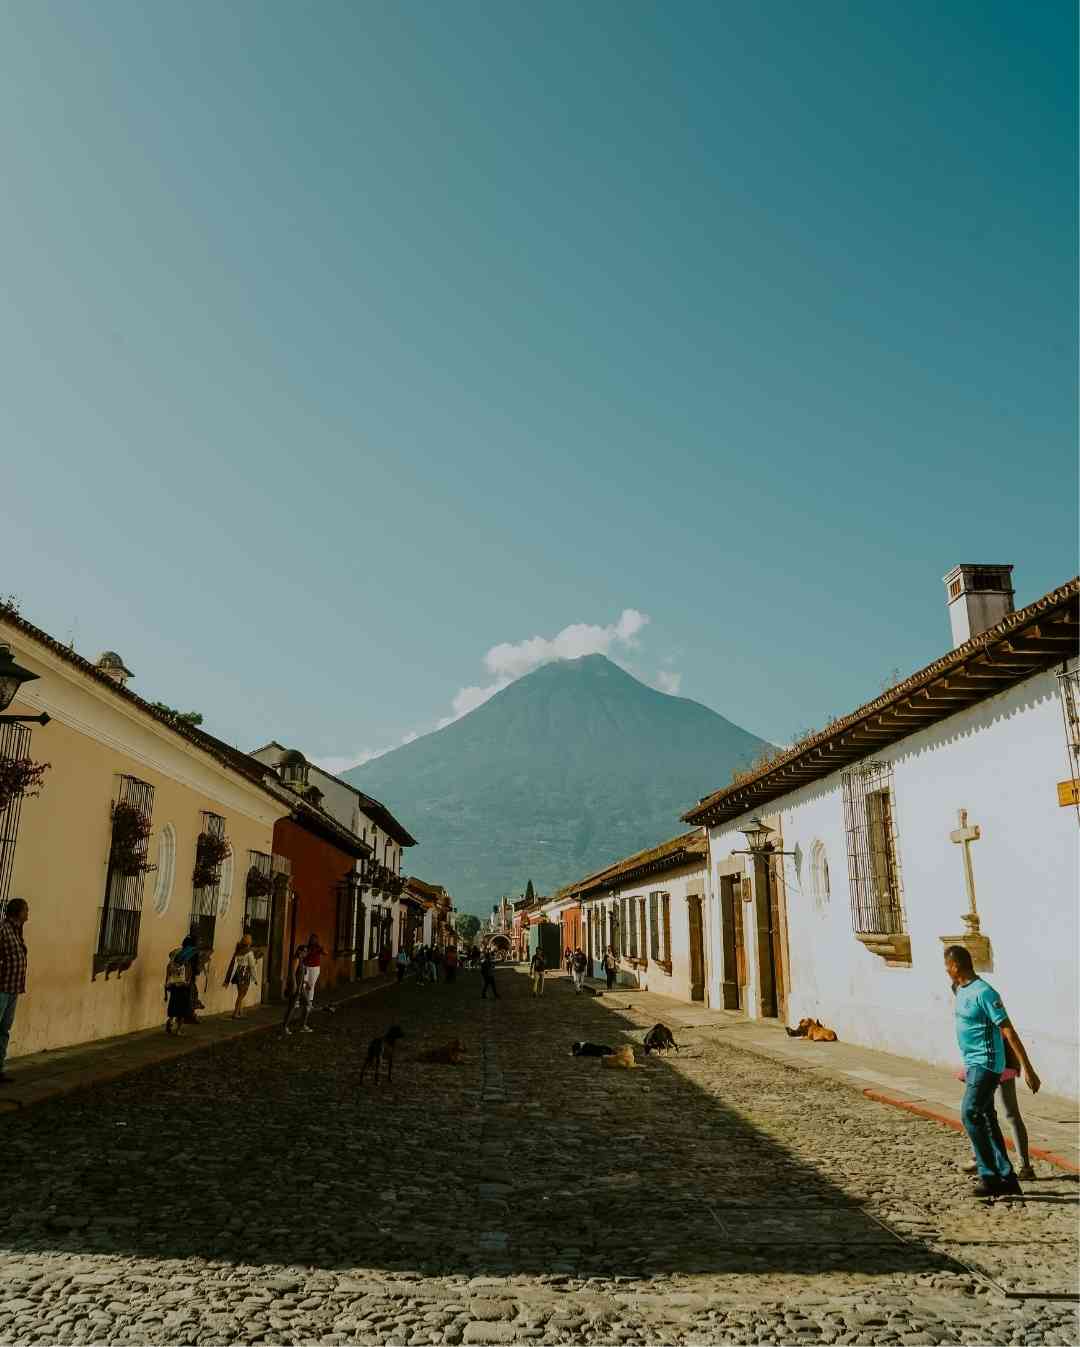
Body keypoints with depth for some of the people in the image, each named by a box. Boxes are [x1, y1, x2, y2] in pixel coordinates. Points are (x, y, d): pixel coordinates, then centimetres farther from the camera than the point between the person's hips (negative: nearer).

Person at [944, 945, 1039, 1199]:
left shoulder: (983, 993, -19)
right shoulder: (961, 991, 10)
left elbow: (1008, 1031, -20)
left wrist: (1027, 1068, -22)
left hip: (986, 1064, -9)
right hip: (973, 1064, 9)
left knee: (970, 1115, -14)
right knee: (987, 1120, 11)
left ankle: (989, 1176, -7)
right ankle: (1007, 1179, 17)